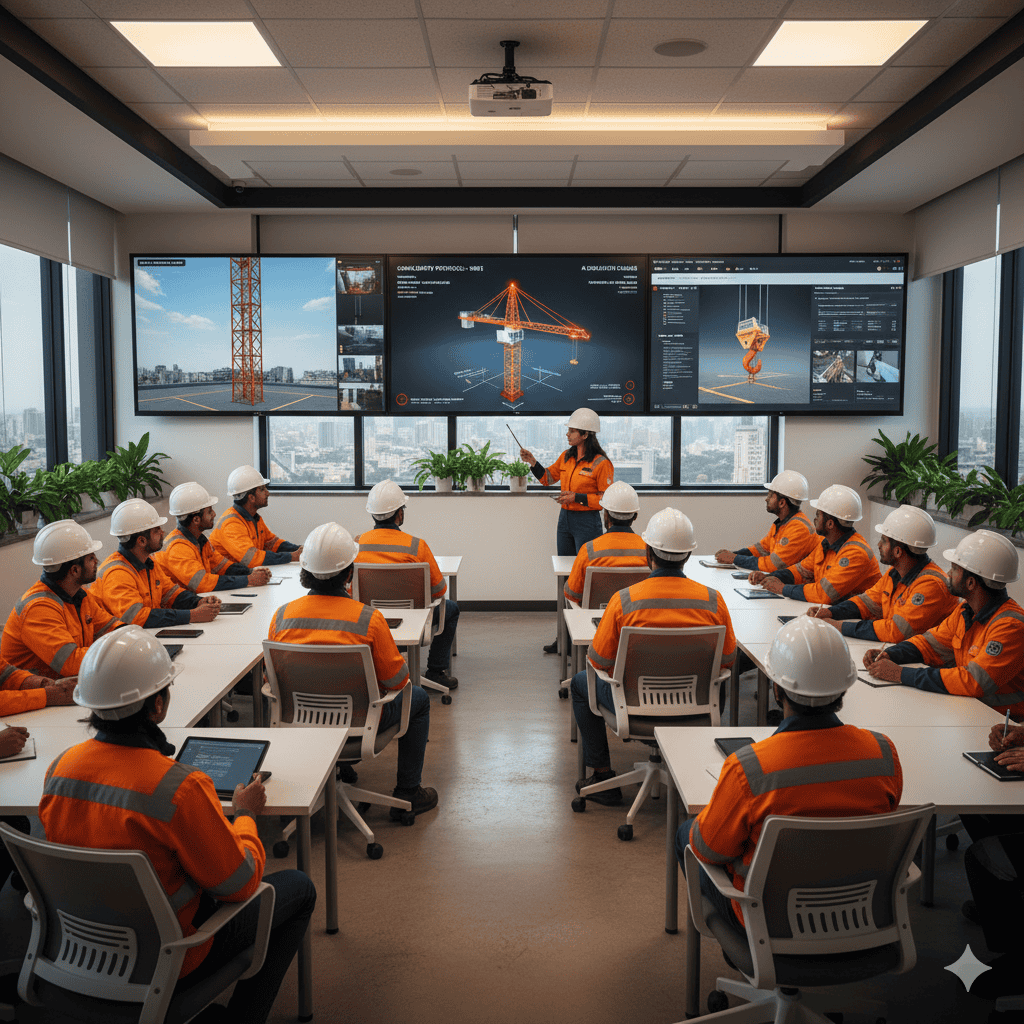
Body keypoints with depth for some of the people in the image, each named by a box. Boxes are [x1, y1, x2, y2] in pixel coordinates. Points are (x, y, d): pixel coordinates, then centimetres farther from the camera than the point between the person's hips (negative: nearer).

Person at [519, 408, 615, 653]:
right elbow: (547, 477, 20)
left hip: (587, 522, -7)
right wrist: (532, 462, 4)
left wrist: (577, 497, -19)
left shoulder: (601, 463, -12)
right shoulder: (566, 457, 8)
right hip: (565, 519, 7)